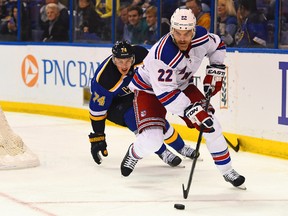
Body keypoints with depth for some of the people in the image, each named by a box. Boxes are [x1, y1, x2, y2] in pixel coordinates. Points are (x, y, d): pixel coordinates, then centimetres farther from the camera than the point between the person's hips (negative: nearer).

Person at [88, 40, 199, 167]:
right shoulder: (104, 78, -37)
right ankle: (162, 152, -16)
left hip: (136, 92, 4)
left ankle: (180, 147, 18)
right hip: (112, 102, -4)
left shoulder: (140, 55, -28)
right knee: (132, 116, -28)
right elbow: (97, 109, -27)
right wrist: (97, 136, -23)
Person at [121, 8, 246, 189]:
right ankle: (133, 154, 18)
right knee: (152, 140, -19)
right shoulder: (161, 55, -39)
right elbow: (165, 93, -38)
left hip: (182, 85, 6)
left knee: (211, 125, -6)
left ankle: (227, 171, 10)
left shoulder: (201, 36, -21)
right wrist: (191, 111, -42)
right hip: (150, 89, -5)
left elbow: (218, 47, 5)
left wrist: (215, 71, -5)